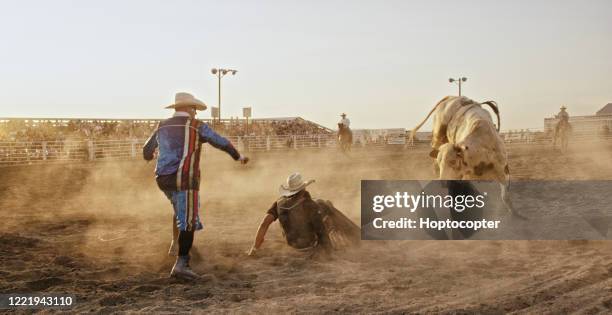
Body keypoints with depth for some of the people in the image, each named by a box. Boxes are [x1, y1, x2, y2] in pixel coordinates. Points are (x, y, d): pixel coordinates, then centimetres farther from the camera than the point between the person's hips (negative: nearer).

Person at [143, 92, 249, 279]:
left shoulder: (163, 127, 12)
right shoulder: (197, 126, -5)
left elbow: (147, 150, 26)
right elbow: (223, 143, 3)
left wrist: (149, 156, 52)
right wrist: (238, 156, 21)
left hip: (164, 179, 7)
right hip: (184, 181, -7)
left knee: (180, 208, 33)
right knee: (188, 221, -6)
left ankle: (175, 244, 32)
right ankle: (181, 265, -14)